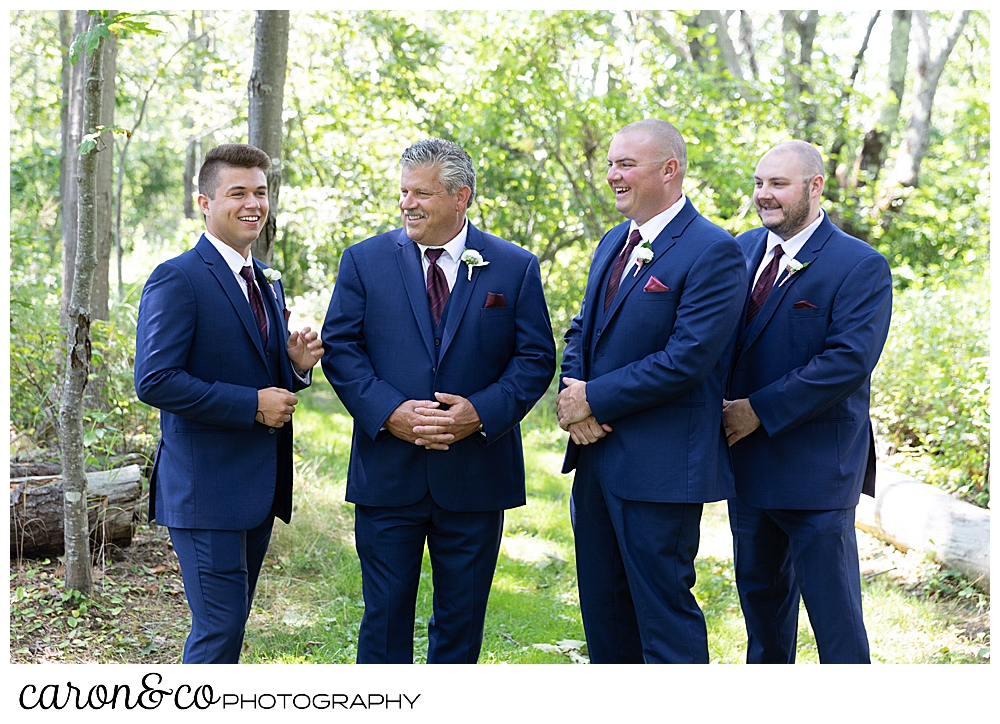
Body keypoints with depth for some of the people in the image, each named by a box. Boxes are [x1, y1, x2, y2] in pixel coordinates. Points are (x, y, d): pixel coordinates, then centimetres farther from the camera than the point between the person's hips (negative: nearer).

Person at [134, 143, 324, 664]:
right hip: (206, 488, -8)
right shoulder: (177, 279, -11)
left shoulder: (268, 282, 16)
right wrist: (252, 404, -19)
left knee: (231, 625, 16)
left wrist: (296, 365, -1)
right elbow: (154, 381, -20)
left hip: (260, 485, 8)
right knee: (218, 629, -7)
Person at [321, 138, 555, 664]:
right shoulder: (364, 260, 4)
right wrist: (388, 412, -15)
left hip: (476, 477, 0)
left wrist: (482, 413, -15)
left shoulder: (515, 268, 3)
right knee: (385, 612, 5)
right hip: (387, 476, 0)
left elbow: (536, 358, 0)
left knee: (462, 616, 10)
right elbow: (340, 347, 0)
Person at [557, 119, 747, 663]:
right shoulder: (614, 243, 14)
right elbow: (582, 331, 18)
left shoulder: (712, 252, -14)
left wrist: (595, 400, -15)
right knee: (601, 605, 17)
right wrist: (573, 397, -3)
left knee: (664, 608, -2)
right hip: (597, 455, 9)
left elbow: (686, 358, -21)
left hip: (660, 465, -8)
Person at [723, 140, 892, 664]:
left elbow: (849, 360, -21)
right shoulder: (743, 250, 9)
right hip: (749, 461, 7)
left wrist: (760, 410, -21)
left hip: (815, 466, -7)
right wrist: (723, 409, -5)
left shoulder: (861, 266, -11)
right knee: (758, 588, 20)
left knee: (833, 607, -2)